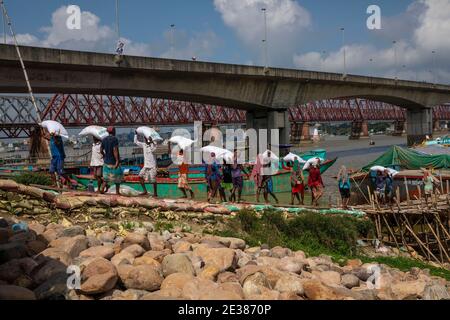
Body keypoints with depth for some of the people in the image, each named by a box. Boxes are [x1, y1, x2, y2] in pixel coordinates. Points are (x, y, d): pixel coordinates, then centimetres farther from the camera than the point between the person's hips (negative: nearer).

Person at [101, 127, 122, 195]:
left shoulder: (104, 139, 4)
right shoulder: (115, 139, -16)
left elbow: (101, 150, 9)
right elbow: (115, 150, -23)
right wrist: (117, 161, -23)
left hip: (106, 161, 6)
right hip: (114, 162, -6)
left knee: (106, 175, 16)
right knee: (117, 176, 6)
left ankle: (103, 188, 5)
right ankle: (117, 192, 8)